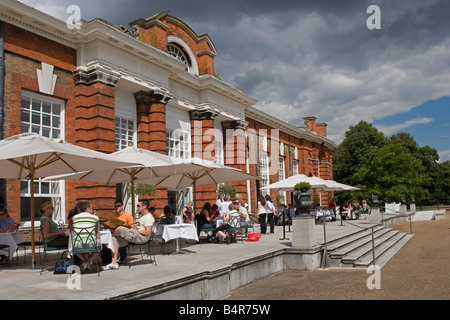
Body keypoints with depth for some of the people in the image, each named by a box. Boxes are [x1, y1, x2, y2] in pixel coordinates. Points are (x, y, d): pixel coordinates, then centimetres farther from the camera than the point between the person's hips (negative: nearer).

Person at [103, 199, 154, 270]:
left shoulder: (149, 217, -12)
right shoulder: (141, 215, 22)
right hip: (135, 236, 11)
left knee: (119, 229, -22)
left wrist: (135, 231, -13)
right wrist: (134, 229, 7)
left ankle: (112, 235, 16)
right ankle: (114, 263, -7)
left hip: (141, 238, -11)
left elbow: (147, 232, -21)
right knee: (114, 240, -3)